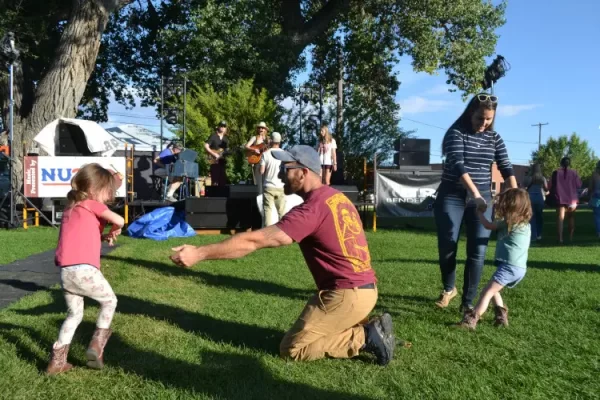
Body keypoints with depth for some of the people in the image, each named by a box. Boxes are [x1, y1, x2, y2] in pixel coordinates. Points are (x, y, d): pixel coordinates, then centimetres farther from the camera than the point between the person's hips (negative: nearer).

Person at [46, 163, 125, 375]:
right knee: (109, 301, 17)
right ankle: (96, 345, 12)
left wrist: (103, 237, 15)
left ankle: (57, 361, 20)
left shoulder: (71, 208, 23)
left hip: (65, 272, 7)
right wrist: (114, 231, 10)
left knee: (75, 314, 22)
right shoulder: (92, 204, 1)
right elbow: (118, 220, -11)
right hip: (84, 269, -7)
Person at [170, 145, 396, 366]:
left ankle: (364, 338, -3)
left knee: (291, 349, 3)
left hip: (345, 295, -9)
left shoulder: (312, 209, -20)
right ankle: (368, 329, 9)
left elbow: (254, 241, -24)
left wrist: (199, 253, -22)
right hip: (366, 290, 9)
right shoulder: (337, 197, 9)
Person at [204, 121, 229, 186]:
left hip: (222, 162, 6)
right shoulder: (213, 136, -1)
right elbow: (206, 146, -10)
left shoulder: (225, 139, 19)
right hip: (214, 162, -6)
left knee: (223, 181, 4)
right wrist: (214, 154, -17)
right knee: (215, 182, -12)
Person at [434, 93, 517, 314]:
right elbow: (458, 165, -21)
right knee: (447, 246, 2)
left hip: (482, 198, 3)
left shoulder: (494, 138, 6)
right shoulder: (456, 133, -8)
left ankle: (468, 302, 11)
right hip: (452, 197, -3)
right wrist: (475, 194, -32)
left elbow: (506, 168, 1)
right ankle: (448, 288, 29)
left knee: (477, 252, -1)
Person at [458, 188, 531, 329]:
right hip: (521, 268, 8)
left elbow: (488, 225, 7)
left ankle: (471, 320, -25)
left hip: (508, 266, -8)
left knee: (487, 292, -15)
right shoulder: (526, 224, 17)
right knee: (493, 290, 23)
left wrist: (479, 212, 21)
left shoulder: (507, 223, -5)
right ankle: (501, 316, 16)